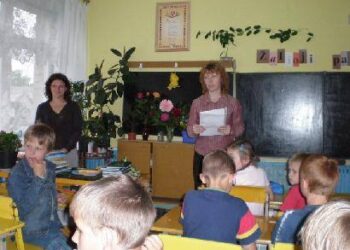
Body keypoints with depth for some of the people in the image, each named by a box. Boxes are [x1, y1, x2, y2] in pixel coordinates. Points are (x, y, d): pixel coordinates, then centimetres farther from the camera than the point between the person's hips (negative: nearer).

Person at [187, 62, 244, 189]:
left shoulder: (233, 102, 1)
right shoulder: (197, 103, 3)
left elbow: (240, 127, 3)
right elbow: (189, 130, 5)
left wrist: (231, 130, -17)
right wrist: (194, 130, -17)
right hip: (201, 155, 1)